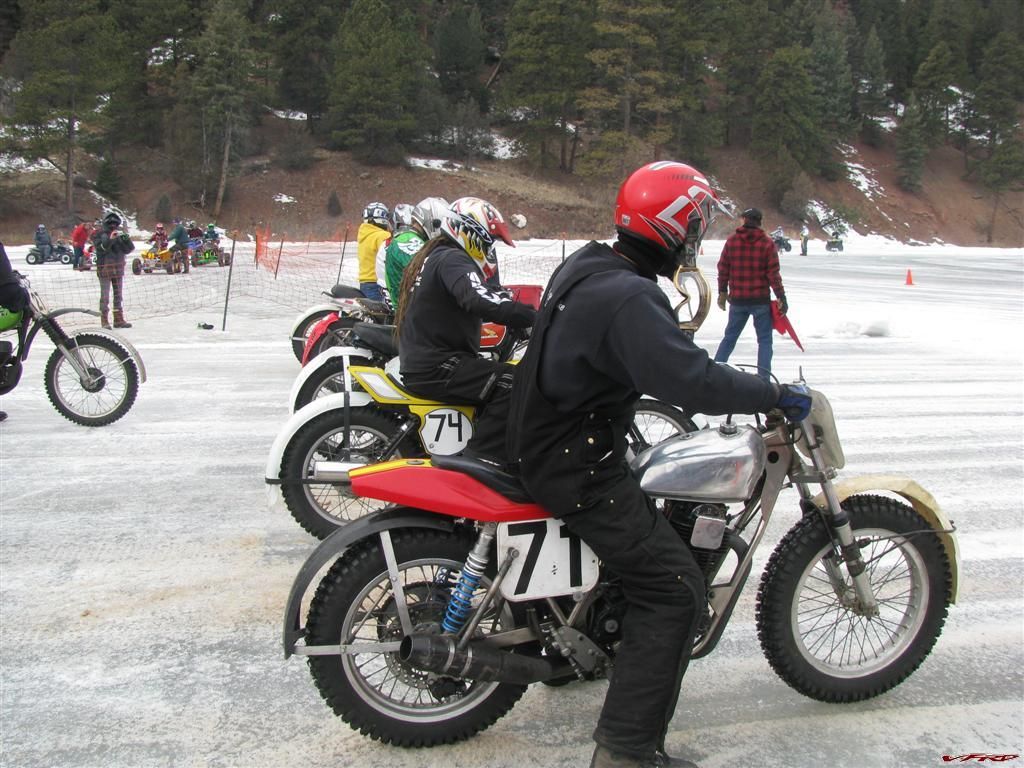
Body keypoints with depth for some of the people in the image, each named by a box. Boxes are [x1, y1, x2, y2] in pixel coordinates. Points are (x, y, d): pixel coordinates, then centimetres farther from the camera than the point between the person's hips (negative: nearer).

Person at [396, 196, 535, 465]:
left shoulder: (434, 256, 21)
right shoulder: (452, 259, -13)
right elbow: (481, 301, -32)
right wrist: (534, 317, -32)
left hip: (420, 362, 11)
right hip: (436, 367, -11)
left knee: (500, 376, 22)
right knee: (512, 387, -22)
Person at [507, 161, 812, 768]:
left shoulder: (588, 264, 6)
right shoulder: (631, 297, -25)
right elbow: (693, 381, -34)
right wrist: (777, 395, -20)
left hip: (545, 438, 10)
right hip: (578, 468, -10)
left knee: (654, 507, 33)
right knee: (677, 592, -9)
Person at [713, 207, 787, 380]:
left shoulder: (732, 241, -1)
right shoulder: (767, 243, -7)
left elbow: (723, 268, 3)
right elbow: (773, 273, -9)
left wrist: (722, 292, 15)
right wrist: (781, 297, -4)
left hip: (737, 300, 2)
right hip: (761, 300, -2)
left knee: (730, 337, 16)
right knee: (764, 340, 7)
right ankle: (764, 378, 2)